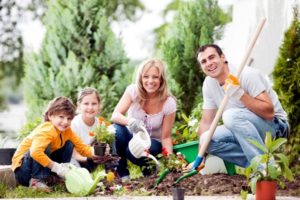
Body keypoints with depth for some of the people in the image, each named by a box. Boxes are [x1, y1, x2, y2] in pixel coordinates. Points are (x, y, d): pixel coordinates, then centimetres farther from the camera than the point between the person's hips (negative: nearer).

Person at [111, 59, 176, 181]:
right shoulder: (133, 91, -15)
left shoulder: (169, 103, -17)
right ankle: (122, 173, -12)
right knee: (117, 129, -32)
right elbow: (115, 115, -24)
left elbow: (166, 137, -12)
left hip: (153, 143, -2)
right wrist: (130, 121, -47)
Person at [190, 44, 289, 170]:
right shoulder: (209, 83, 1)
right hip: (244, 131, 7)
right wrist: (200, 158, -3)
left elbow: (269, 113, -26)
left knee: (231, 115, -33)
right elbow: (206, 121, 5)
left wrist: (240, 94, -36)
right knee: (207, 140, -16)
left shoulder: (247, 75, -20)